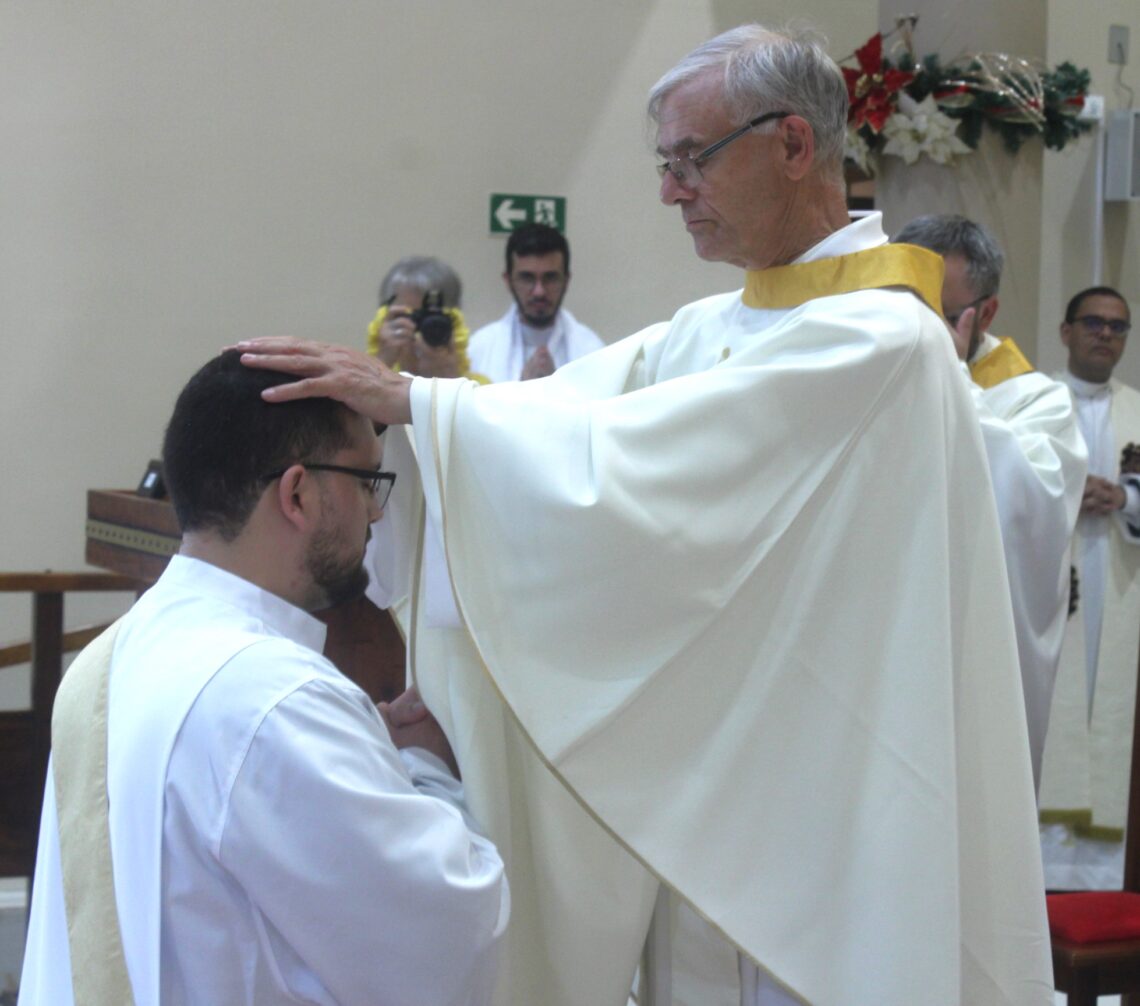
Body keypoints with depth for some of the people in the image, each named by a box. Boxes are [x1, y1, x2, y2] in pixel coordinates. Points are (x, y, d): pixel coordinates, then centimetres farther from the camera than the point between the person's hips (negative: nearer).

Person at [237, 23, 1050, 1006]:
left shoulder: (877, 340, -17)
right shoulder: (712, 330, 11)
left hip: (825, 801, -7)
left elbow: (639, 457, -24)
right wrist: (370, 401, -12)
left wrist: (412, 398, -23)